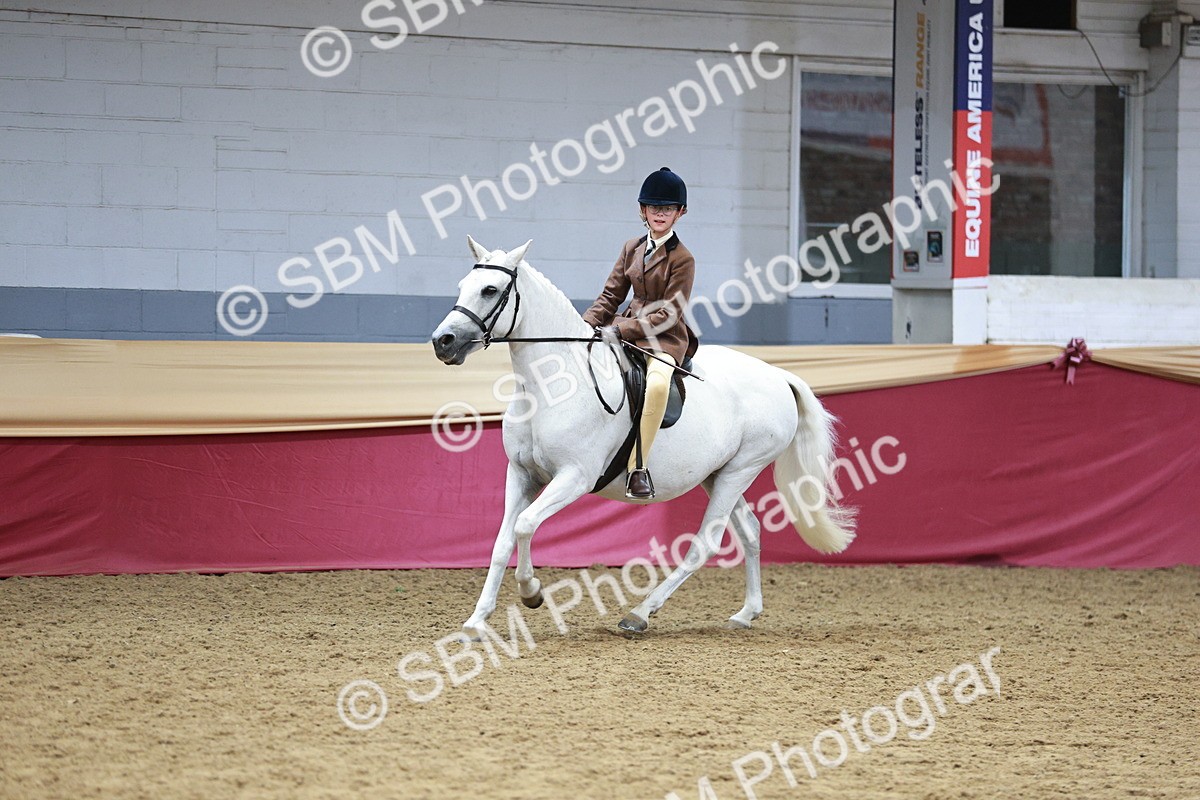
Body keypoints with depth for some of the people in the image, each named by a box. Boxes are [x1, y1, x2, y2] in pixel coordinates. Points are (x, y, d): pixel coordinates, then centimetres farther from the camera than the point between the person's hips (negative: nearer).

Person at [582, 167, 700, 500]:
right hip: (628, 333, 7)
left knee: (657, 384, -37)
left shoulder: (682, 259, -7)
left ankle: (637, 468, -35)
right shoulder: (631, 250, 12)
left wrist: (620, 329, -19)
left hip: (665, 341, -7)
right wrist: (587, 324, -4)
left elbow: (668, 313, -12)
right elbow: (611, 295, 14)